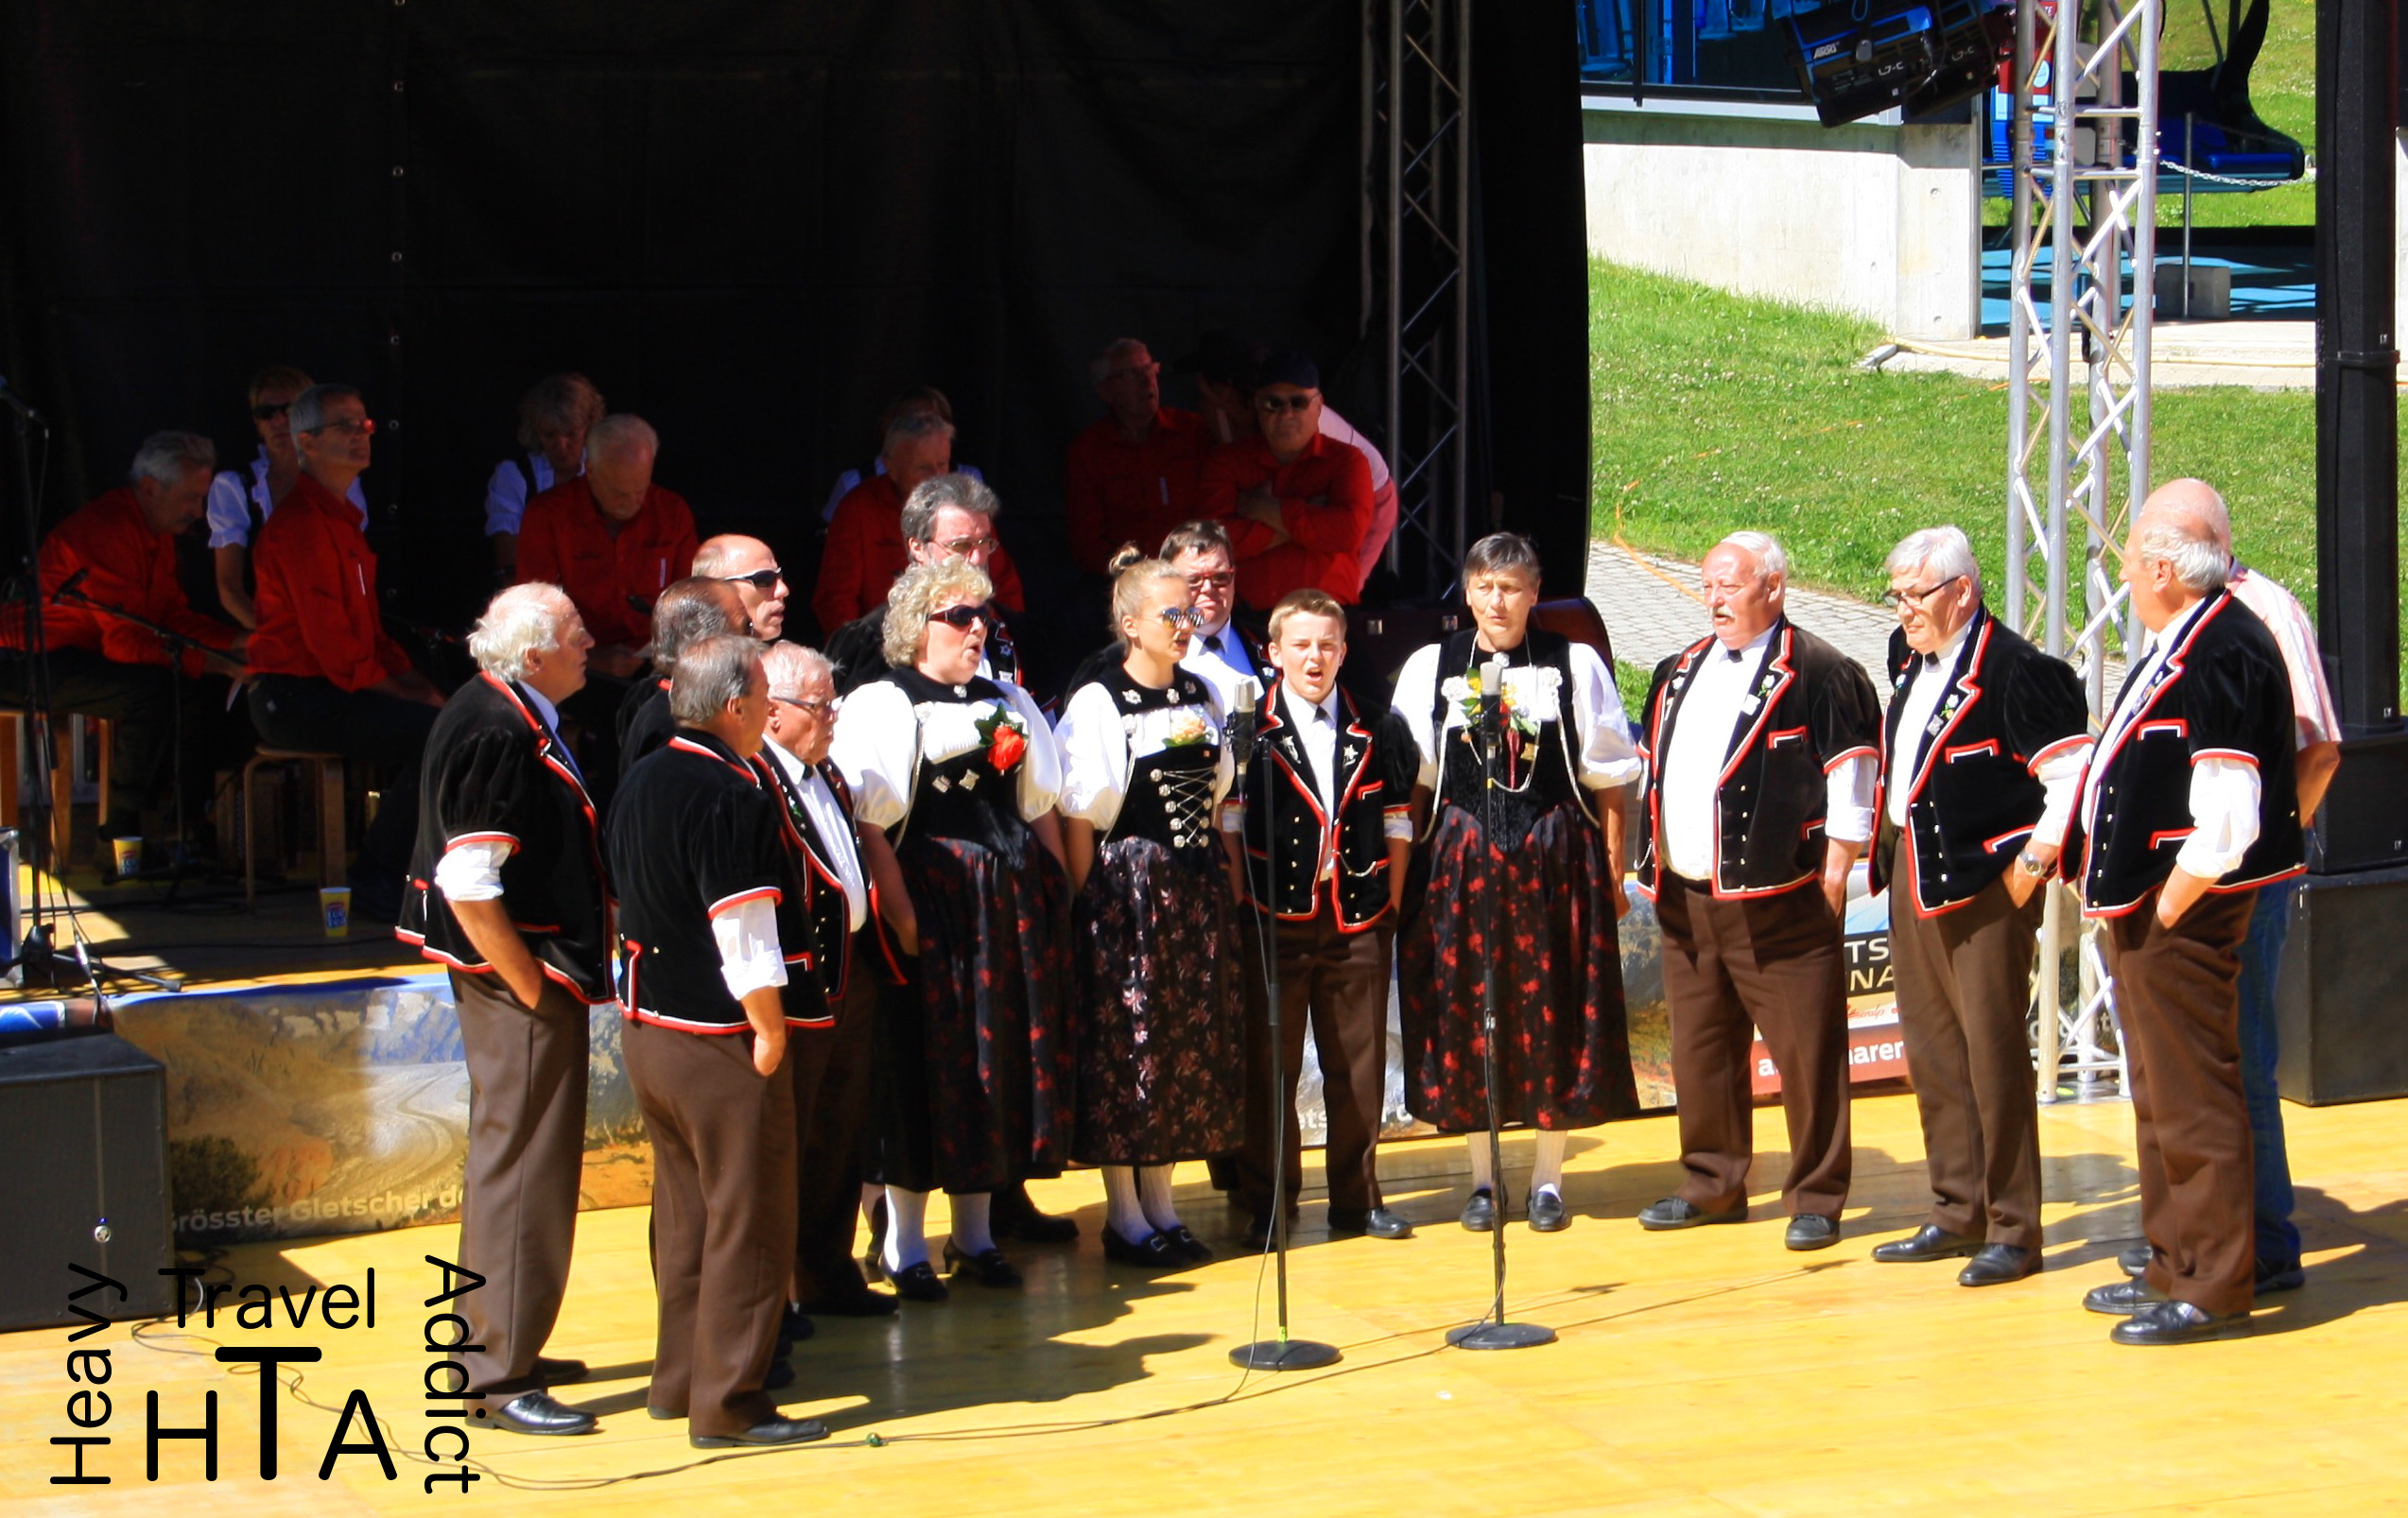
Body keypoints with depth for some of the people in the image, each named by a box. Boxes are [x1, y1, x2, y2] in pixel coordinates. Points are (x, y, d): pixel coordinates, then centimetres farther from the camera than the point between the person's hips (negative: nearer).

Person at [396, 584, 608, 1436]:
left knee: (510, 1160, 19)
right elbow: (467, 884, -25)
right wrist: (530, 984, -18)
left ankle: (494, 1345, 31)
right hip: (517, 976, -11)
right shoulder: (496, 734, -21)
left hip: (527, 970, 11)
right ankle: (498, 1377, -1)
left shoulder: (512, 718, 11)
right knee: (523, 1164, -6)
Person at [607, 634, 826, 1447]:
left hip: (646, 1027, 9)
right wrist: (770, 1030, -13)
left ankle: (679, 1377, 26)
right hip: (719, 1039, -9)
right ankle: (728, 1402, 2)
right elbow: (744, 933, -22)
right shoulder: (732, 795, -20)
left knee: (684, 1211, 18)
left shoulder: (642, 780, 8)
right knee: (747, 1220, -1)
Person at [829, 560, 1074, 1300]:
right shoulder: (880, 706, -4)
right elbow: (869, 824, -12)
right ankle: (904, 1241, 9)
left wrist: (1058, 898, 6)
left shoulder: (1009, 703, 15)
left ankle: (975, 1231, 19)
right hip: (929, 900, -6)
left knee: (1004, 1056, 8)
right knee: (926, 1063, -2)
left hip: (1013, 905, 6)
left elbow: (1041, 810, 15)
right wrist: (899, 912, -21)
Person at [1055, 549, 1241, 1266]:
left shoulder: (1201, 696, 10)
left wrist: (1222, 880, 8)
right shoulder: (1097, 703, -9)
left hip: (1197, 887, 6)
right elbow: (1079, 818, -11)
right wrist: (1083, 906, -15)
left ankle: (1160, 1200, 17)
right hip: (1126, 890, -6)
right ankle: (1123, 1213, 6)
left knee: (1192, 1037, 7)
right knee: (1125, 1038, -2)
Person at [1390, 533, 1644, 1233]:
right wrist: (1403, 873, 1)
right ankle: (1482, 1178, 15)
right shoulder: (1430, 668, 5)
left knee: (1553, 1011, 2)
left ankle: (1547, 1179, 12)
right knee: (1465, 1011, 3)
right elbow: (1413, 781, 7)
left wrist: (1613, 868, -1)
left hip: (1554, 859, -1)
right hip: (1460, 861, 1)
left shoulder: (1575, 665, 2)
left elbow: (1607, 779, 3)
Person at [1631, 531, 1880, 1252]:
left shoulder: (1817, 673, -7)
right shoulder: (1679, 672, 16)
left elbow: (1849, 783, -9)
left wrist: (1832, 878, -12)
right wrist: (1656, 861, 17)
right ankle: (1713, 1185, 24)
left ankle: (1815, 1199, 6)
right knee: (1700, 1049, 13)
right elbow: (1655, 771, 24)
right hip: (1685, 897, 7)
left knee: (1805, 1052, -3)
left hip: (1778, 900, -7)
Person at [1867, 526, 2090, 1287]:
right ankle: (1958, 1214, 23)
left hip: (1985, 883, -9)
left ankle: (2013, 1230, 4)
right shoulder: (1910, 658, 11)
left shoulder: (2015, 669, -15)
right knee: (1933, 1055, 13)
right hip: (1913, 878, 9)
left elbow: (2073, 773, -16)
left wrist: (2036, 859, -15)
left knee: (1993, 1054, -4)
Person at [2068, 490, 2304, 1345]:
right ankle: (2175, 1269, 28)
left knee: (2193, 1099, -4)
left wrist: (2167, 907, -18)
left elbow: (2226, 823, -25)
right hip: (2147, 918, 11)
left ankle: (2216, 1290, 4)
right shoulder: (2176, 648, 12)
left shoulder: (2224, 655, -20)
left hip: (2186, 920, -11)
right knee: (2160, 1098, 17)